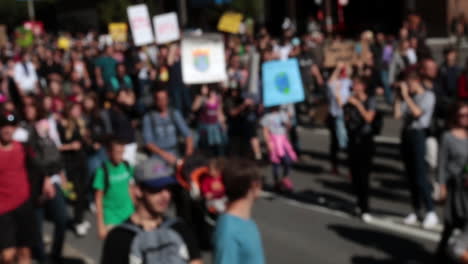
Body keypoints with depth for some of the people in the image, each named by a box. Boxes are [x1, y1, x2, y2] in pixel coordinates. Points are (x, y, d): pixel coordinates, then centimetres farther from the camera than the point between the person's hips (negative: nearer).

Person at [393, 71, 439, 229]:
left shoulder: (428, 96, -4)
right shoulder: (408, 97, 14)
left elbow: (417, 112, -18)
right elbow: (397, 114, 7)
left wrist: (405, 95, -12)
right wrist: (399, 96, 7)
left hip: (419, 134, -7)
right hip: (406, 134, 7)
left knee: (420, 176, -9)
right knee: (410, 175, 8)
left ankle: (430, 213, -4)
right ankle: (416, 211, 16)